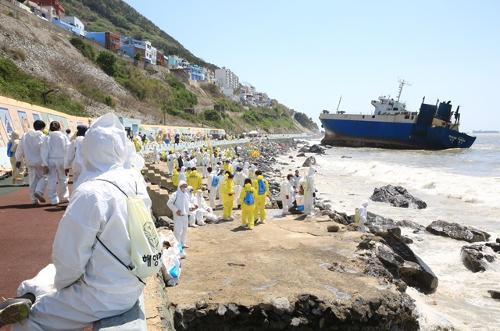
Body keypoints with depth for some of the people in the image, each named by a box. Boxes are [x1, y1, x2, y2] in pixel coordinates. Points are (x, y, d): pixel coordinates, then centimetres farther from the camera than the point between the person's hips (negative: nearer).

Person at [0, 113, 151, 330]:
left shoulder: (91, 194, -26)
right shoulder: (135, 181, -6)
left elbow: (69, 260, -18)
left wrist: (60, 283, 1)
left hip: (104, 299, -7)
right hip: (132, 286, 7)